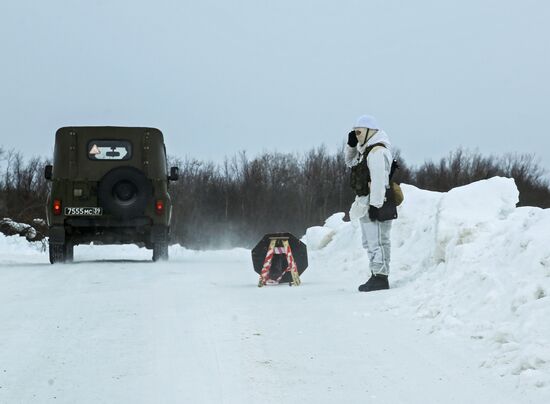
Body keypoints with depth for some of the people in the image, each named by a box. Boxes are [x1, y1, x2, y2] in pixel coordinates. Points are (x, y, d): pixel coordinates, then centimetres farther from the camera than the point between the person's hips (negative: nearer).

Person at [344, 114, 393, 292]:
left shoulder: (377, 151, -17)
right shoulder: (366, 149, 16)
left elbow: (379, 179, -24)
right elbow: (350, 162, 30)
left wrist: (375, 204, -27)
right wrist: (351, 145, 12)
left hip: (374, 203, -11)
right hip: (365, 202, 11)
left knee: (376, 241, -11)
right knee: (369, 242, 16)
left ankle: (380, 277, -11)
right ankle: (377, 275, 22)